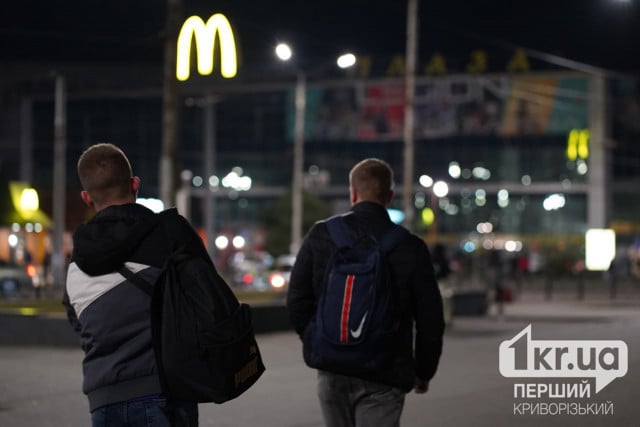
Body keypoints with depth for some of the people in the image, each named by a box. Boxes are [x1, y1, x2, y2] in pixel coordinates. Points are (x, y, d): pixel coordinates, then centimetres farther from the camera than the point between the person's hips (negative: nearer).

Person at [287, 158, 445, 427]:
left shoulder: (321, 235, -3)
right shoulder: (411, 248, -6)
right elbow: (430, 319, -2)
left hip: (331, 369, 2)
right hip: (383, 376, -2)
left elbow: (297, 301, -1)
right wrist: (423, 372, 13)